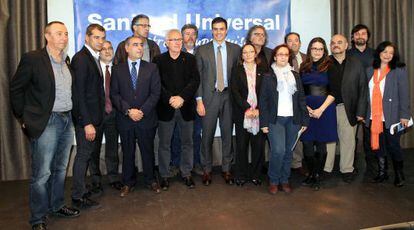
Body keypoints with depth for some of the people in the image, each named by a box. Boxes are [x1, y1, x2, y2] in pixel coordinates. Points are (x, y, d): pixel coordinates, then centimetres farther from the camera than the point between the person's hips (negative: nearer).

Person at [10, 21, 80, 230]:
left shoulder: (67, 61, 10)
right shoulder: (32, 59, -8)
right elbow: (16, 88, -4)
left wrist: (70, 114, 13)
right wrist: (23, 117, -4)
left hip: (67, 120, 6)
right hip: (46, 123, -6)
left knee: (60, 169, 17)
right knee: (41, 173, 1)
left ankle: (57, 206, 33)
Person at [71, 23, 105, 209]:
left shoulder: (94, 58, 12)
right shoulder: (81, 58, -15)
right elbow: (79, 93, -20)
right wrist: (87, 123, -22)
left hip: (97, 116, 9)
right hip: (86, 117, -9)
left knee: (94, 152, 18)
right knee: (83, 155, 0)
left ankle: (95, 183, 33)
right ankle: (78, 197, 12)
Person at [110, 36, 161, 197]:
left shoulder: (152, 68, 4)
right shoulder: (117, 69, 6)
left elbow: (155, 93, -3)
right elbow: (114, 94, 0)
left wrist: (142, 111, -12)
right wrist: (128, 111, -13)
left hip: (147, 118, 0)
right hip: (125, 119, 1)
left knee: (148, 151, 10)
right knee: (127, 152, 10)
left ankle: (150, 180, 27)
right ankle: (128, 183, 26)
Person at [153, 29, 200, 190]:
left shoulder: (190, 59, 8)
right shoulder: (158, 60, 4)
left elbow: (195, 80, -3)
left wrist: (182, 97, -15)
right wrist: (170, 99, -16)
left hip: (186, 107, 2)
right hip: (166, 108, -1)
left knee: (187, 142, 9)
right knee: (164, 143, 5)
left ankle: (186, 173, 23)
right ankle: (164, 175, 19)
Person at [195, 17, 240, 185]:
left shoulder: (235, 49, 7)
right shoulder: (202, 50, 3)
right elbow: (198, 77, 1)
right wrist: (199, 100, -6)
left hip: (229, 96, 1)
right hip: (209, 96, -1)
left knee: (227, 134, 8)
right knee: (207, 135, 3)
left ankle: (226, 169, 22)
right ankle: (207, 170, 19)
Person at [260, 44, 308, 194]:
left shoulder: (296, 76, 12)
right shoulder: (268, 77, 3)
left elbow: (301, 99, 12)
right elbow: (263, 101, 0)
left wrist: (304, 120, 7)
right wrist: (264, 122, -6)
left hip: (293, 119, 3)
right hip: (275, 119, -3)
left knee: (288, 151, 7)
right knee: (278, 150, -14)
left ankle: (284, 180, 22)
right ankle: (273, 181, 6)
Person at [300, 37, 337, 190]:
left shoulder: (330, 66, 3)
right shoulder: (304, 67, 11)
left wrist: (320, 109, -11)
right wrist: (305, 107, -6)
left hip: (324, 109, -2)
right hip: (306, 109, 2)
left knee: (321, 144, 2)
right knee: (307, 143, 0)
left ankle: (316, 176, 15)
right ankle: (312, 174, 16)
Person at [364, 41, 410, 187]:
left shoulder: (399, 70, 0)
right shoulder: (370, 71, 10)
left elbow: (404, 94, -4)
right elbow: (367, 93, 10)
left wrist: (404, 115, -9)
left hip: (392, 117, -3)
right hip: (373, 117, 3)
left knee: (393, 146, 2)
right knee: (377, 146, 9)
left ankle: (399, 174, 22)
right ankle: (382, 172, 25)